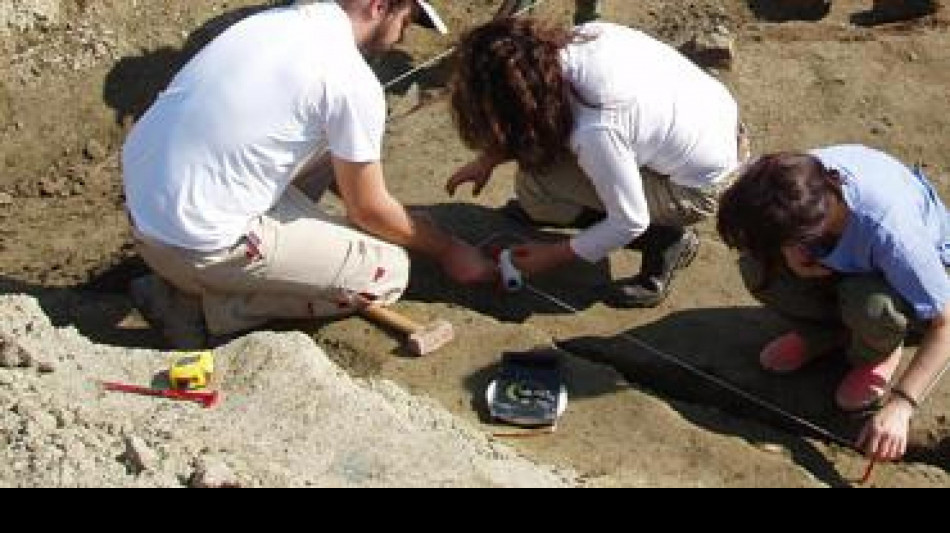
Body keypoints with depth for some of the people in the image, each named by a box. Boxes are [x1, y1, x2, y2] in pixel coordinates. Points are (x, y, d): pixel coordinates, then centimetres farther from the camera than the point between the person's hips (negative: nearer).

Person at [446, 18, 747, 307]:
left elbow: (630, 223, -22)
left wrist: (553, 257, -10)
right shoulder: (581, 37, -14)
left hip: (699, 189, -8)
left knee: (534, 189, -11)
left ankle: (663, 242, -3)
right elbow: (542, 110, 7)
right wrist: (488, 159, 3)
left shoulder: (595, 131, -35)